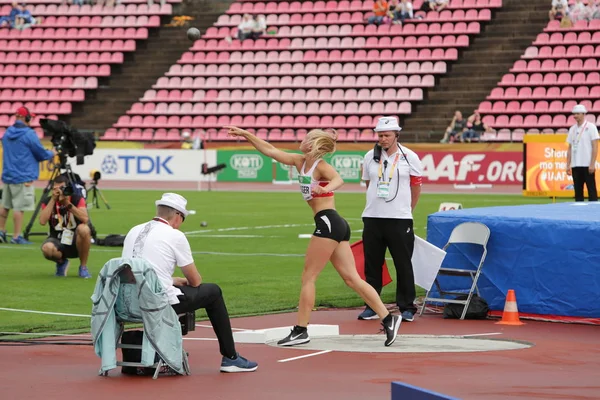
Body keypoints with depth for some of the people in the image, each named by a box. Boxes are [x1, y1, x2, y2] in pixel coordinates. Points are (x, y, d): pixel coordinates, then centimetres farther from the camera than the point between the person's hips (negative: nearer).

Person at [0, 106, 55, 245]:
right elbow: (41, 154, -8)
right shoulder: (29, 134, -13)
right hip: (23, 177, -8)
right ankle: (16, 237, -6)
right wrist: (52, 153, 14)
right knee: (19, 207, -6)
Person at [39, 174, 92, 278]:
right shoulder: (48, 201, -3)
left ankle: (83, 267, -13)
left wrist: (68, 203, -28)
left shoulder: (77, 199, -7)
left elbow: (85, 219, -25)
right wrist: (53, 199, -21)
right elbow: (42, 221, -21)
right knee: (47, 248, -36)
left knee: (84, 229, -34)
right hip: (58, 242, 0)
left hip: (76, 242, 0)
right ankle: (61, 262, 4)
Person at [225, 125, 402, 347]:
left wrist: (326, 188, -50)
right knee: (352, 279, 5)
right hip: (335, 224, 9)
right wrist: (246, 134, 23)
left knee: (308, 278, -3)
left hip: (328, 223, -9)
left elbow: (338, 178, -30)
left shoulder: (321, 166, -8)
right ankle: (388, 319, 1)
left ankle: (300, 330, 0)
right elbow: (270, 151, 22)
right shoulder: (301, 161, 16)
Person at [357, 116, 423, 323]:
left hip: (400, 220, -3)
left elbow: (416, 187, 7)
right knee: (372, 264, 6)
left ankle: (407, 307, 7)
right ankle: (371, 306, 14)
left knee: (403, 264, -1)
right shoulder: (370, 157, 7)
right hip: (372, 219, 3)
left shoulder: (410, 157, -1)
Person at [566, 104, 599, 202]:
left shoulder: (590, 127, -2)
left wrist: (592, 164, -14)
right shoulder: (572, 129, 13)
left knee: (591, 190, -5)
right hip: (575, 165, 5)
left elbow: (595, 147, -7)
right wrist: (568, 165, 8)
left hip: (587, 165, -5)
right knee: (578, 190, 6)